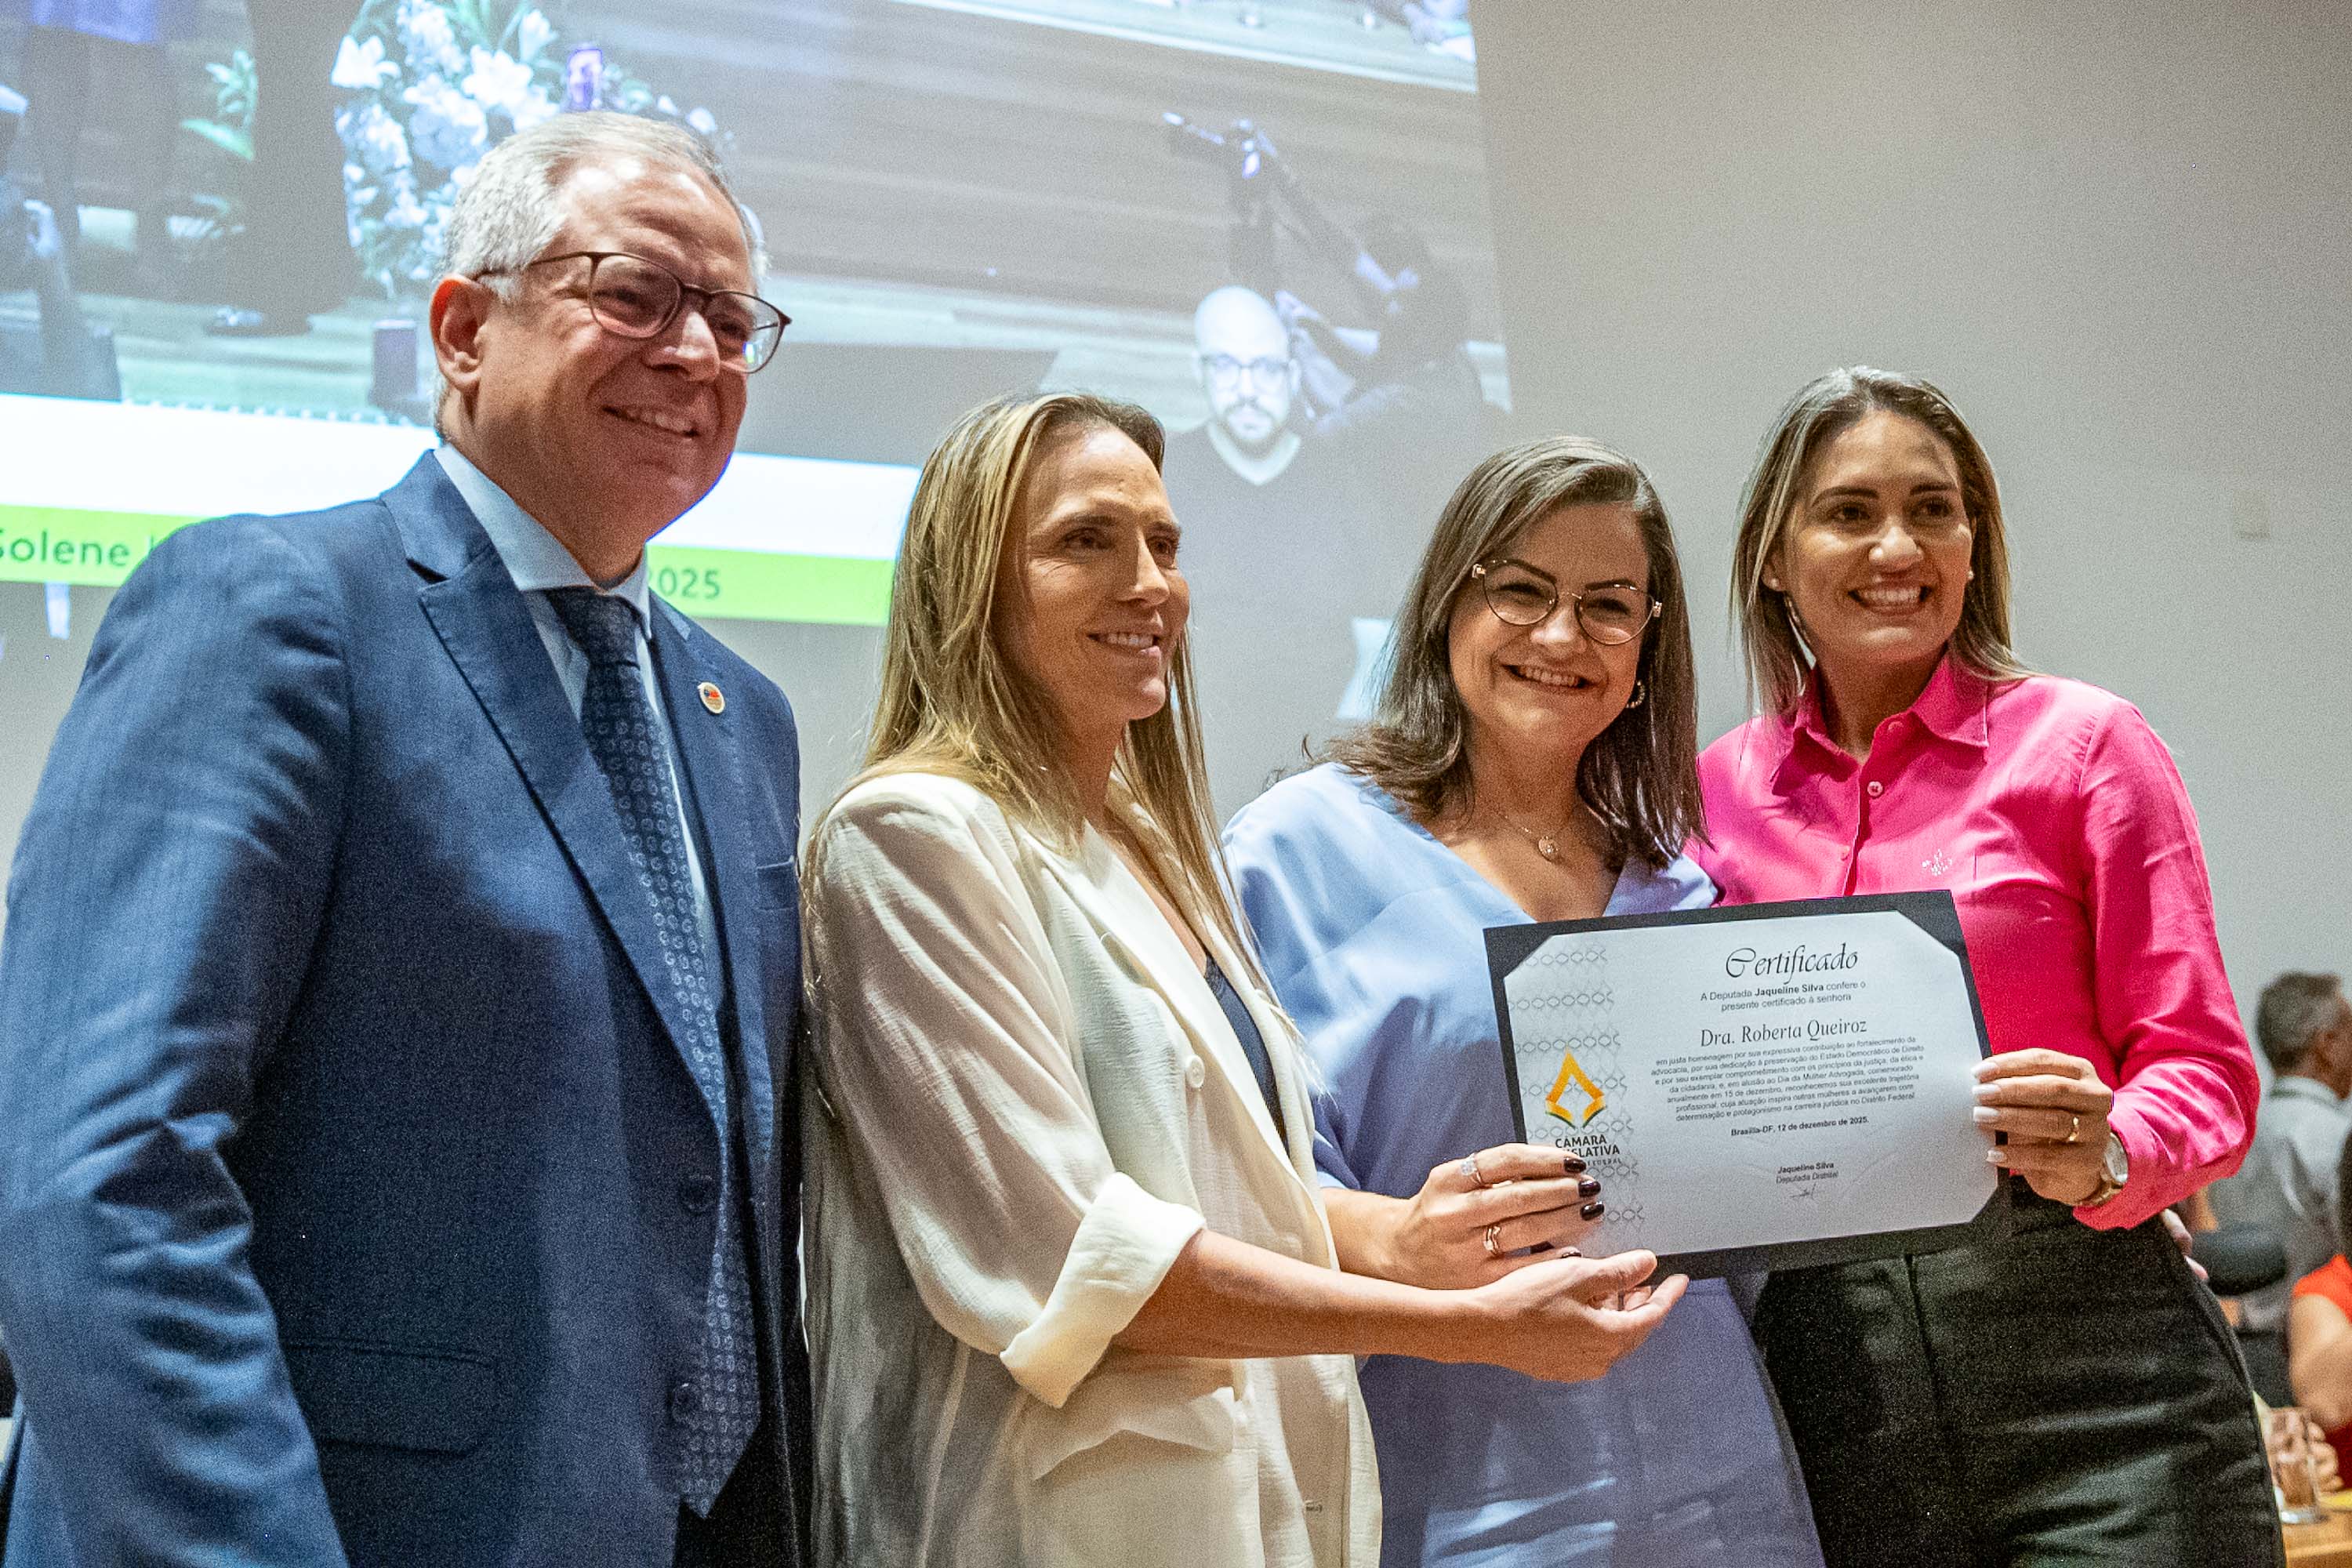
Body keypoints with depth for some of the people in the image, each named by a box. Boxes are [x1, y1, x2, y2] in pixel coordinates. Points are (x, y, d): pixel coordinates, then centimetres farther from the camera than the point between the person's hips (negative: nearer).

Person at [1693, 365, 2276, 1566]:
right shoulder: (1720, 791, 7)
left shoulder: (2079, 741, 0)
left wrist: (2104, 1158, -21)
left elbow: (2204, 1072, -2)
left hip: (2083, 1359, -2)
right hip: (1826, 1361, 3)